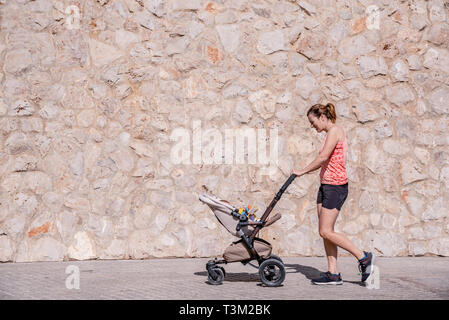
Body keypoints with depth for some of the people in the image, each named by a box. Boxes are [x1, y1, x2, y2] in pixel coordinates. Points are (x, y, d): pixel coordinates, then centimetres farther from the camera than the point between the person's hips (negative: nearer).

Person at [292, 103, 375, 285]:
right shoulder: (331, 133, 18)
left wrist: (303, 171, -14)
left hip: (335, 186, -10)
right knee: (325, 232, 6)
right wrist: (306, 171, 11)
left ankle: (363, 257, -1)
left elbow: (323, 157, -21)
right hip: (326, 185, 10)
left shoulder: (335, 130, -11)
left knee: (326, 232, -11)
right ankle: (333, 274, 8)